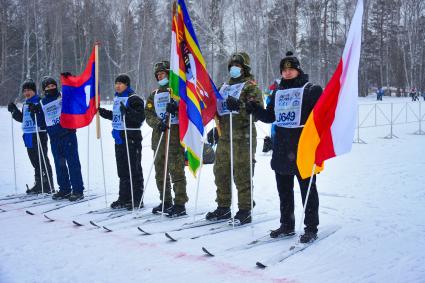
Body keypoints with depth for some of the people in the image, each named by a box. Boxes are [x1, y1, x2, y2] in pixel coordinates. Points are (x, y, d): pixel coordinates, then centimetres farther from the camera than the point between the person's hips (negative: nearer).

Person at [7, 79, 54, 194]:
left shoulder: (40, 102, -7)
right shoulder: (25, 104, 18)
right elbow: (22, 119, 27)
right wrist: (14, 111, 16)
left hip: (39, 135, -8)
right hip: (28, 136, 8)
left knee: (43, 161, -6)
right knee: (35, 162, 13)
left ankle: (49, 185, -1)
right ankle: (39, 185, 21)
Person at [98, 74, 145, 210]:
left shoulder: (134, 99, -10)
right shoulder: (117, 99, 17)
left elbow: (140, 117, -19)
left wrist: (128, 111, -32)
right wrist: (102, 111, 23)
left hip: (131, 138, -9)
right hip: (119, 138, 9)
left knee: (134, 169, -4)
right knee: (122, 169, 13)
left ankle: (136, 199, 3)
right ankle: (124, 197, 22)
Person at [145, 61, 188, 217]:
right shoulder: (154, 95, 19)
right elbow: (149, 116, 9)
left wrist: (176, 108, -22)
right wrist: (158, 123, -12)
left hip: (175, 135, -6)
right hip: (159, 135, 6)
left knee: (176, 170, -10)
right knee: (160, 171, 9)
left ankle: (180, 204, -7)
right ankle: (166, 202, 20)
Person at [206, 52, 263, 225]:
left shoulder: (250, 86, 0)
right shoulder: (225, 87, 22)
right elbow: (218, 109, 33)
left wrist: (240, 106, -27)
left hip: (242, 137, -8)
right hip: (224, 136, 8)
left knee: (242, 174, -6)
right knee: (221, 172, 11)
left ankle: (245, 211, 1)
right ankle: (223, 207, 22)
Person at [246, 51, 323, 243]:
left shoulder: (311, 90, -2)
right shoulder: (278, 92, 15)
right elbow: (269, 116, 18)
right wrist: (254, 109, 2)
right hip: (281, 149, 6)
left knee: (307, 189, 1)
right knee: (284, 189, 13)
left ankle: (311, 228, 10)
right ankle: (287, 225, 25)